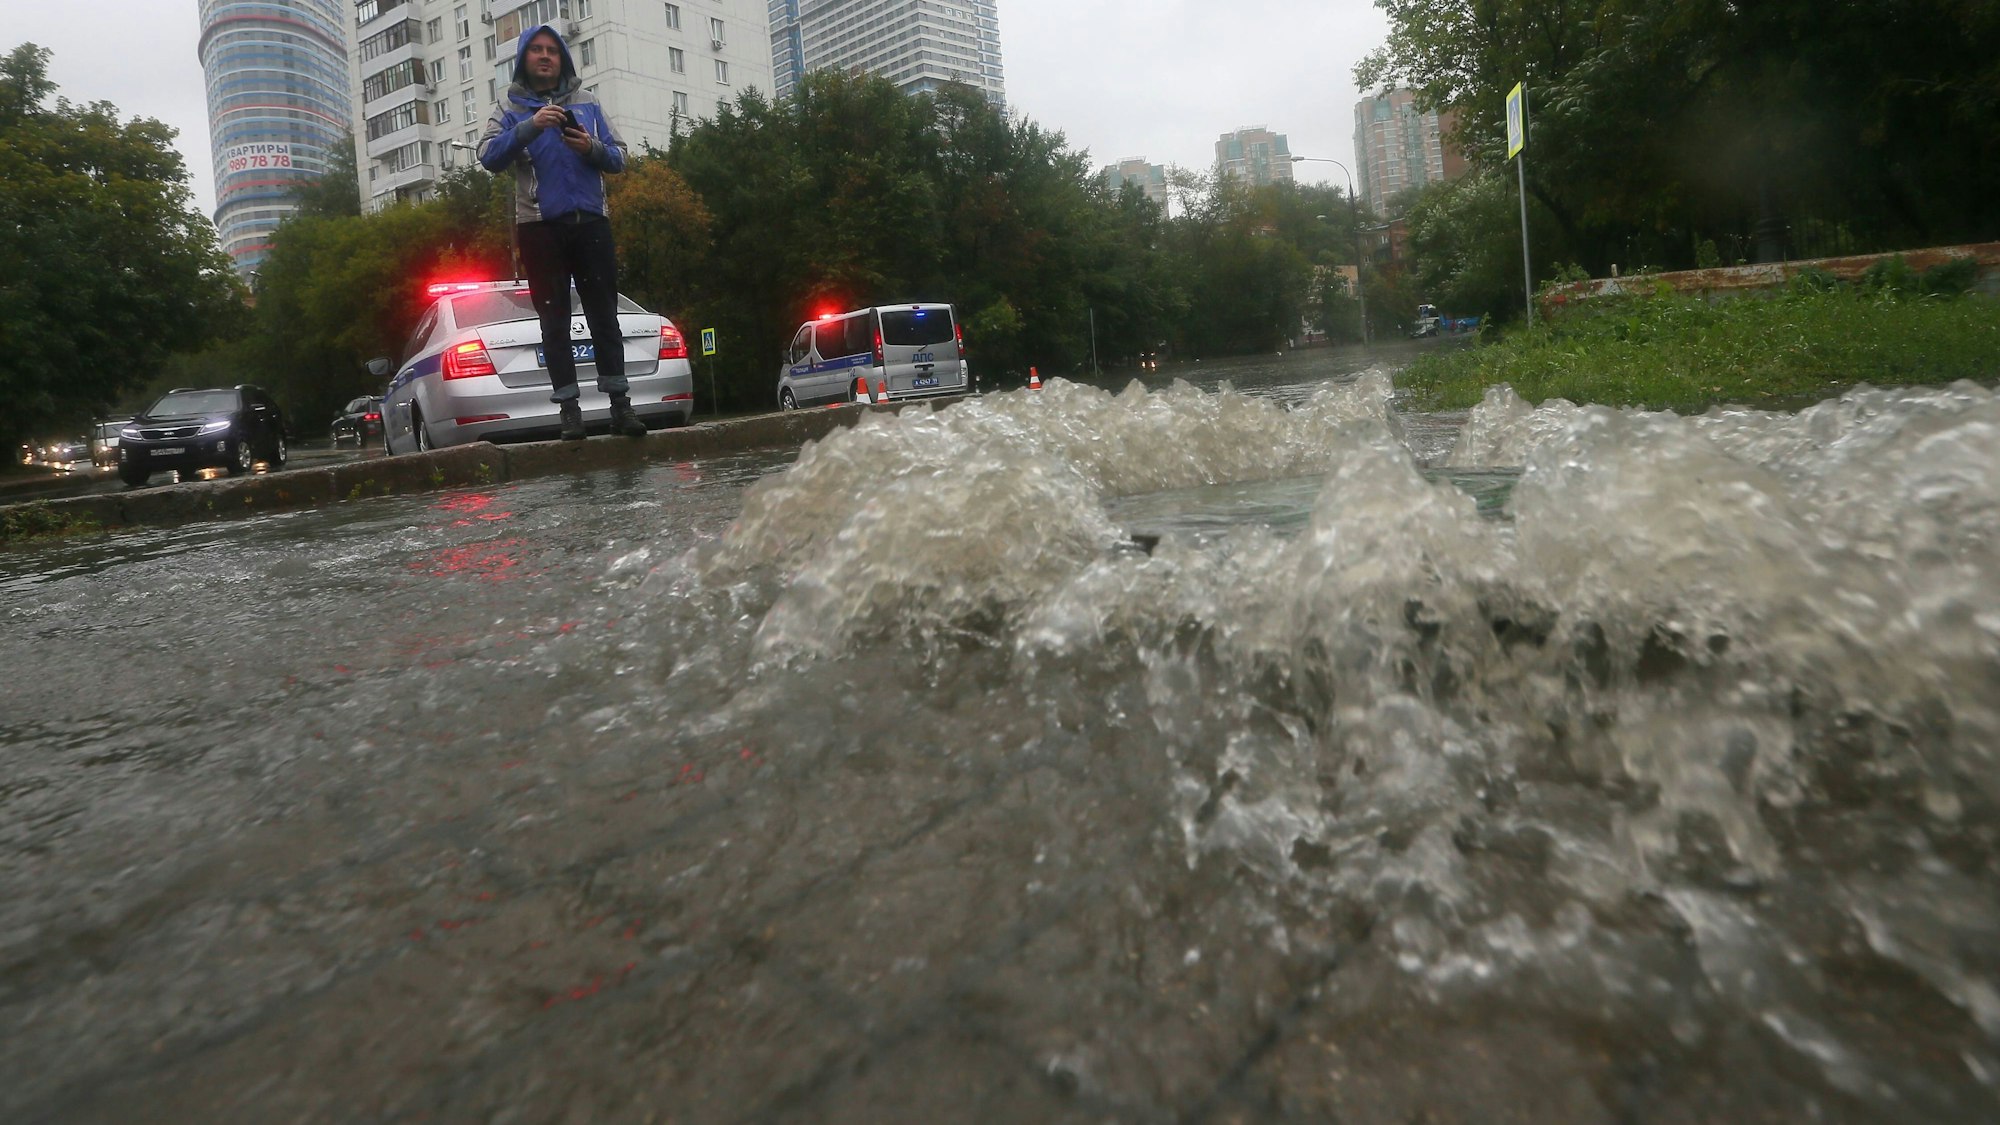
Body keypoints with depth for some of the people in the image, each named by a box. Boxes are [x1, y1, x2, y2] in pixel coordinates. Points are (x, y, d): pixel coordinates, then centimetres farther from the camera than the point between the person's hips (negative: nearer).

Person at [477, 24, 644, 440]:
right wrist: (529, 127, -19)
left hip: (591, 221, 1)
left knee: (604, 315, 0)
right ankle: (568, 409, 3)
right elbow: (489, 157, -6)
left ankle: (620, 404, 3)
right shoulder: (510, 107, 9)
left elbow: (619, 157, 8)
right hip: (540, 227, -1)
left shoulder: (587, 102, 14)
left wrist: (592, 148, -12)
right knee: (554, 321, 1)